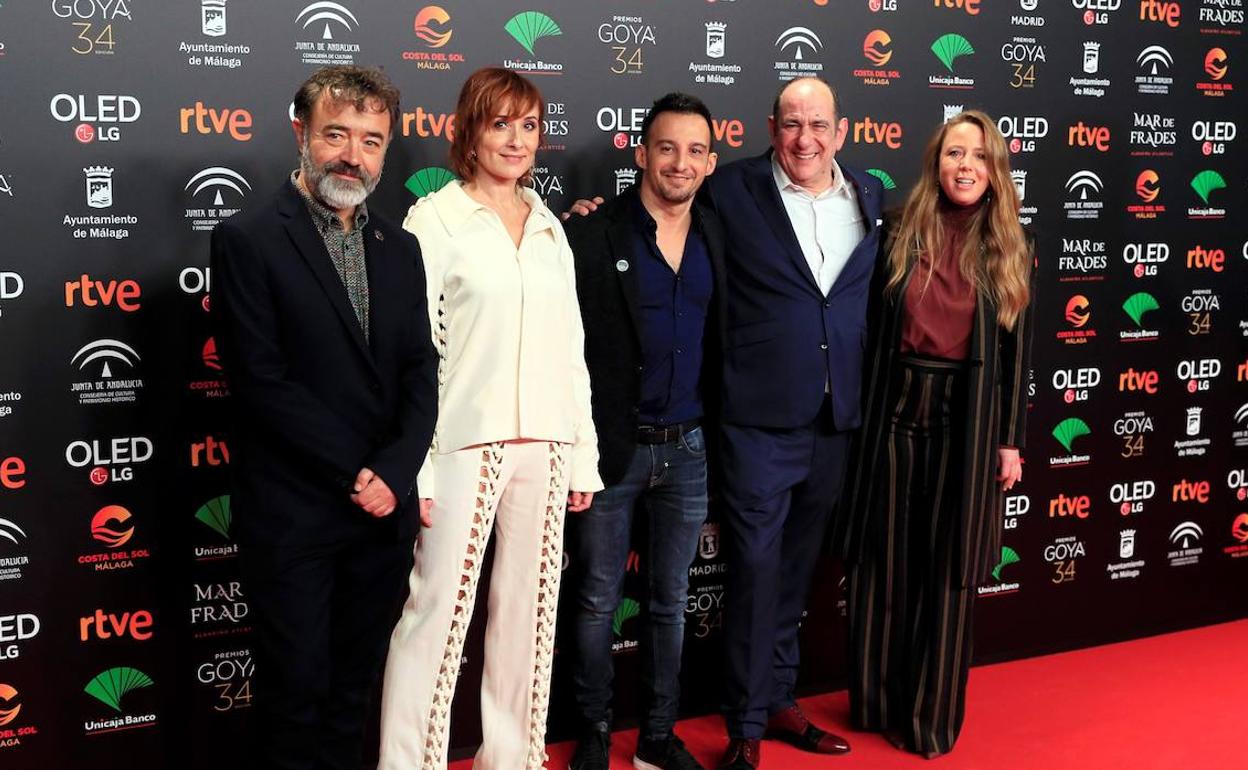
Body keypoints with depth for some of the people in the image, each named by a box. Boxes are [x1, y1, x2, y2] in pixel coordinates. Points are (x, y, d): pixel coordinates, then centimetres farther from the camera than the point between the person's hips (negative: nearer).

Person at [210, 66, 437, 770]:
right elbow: (262, 382, -14)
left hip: (382, 509, 5)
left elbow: (420, 370, 5)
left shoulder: (399, 248, 10)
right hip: (293, 515, -5)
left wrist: (394, 472, -10)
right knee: (296, 693, 6)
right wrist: (357, 473, -14)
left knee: (353, 690, 15)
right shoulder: (248, 240, -7)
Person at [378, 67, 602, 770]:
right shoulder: (436, 217, -1)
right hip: (466, 442, -5)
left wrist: (583, 454, 12)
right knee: (437, 610, -3)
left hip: (543, 445, 5)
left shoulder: (550, 228, 15)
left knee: (529, 613, 10)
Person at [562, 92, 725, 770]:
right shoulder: (593, 235, -9)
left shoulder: (719, 238, 4)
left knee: (671, 602, 15)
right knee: (597, 601, 9)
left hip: (688, 449, 4)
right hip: (612, 447, -4)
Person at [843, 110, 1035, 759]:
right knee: (885, 563, 8)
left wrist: (1009, 440, 1)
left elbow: (1017, 353, 4)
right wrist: (866, 416, -3)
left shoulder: (1010, 252, 3)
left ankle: (931, 716, 20)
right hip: (898, 413, 0)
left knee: (948, 571, 7)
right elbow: (874, 336, 2)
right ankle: (879, 702, 24)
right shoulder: (903, 239, 1)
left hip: (968, 421, 0)